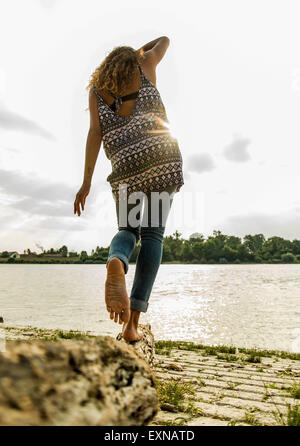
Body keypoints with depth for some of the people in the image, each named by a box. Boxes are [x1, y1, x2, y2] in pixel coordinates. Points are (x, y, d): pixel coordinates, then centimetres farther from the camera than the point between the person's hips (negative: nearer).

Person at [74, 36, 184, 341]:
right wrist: (138, 53, 56)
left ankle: (116, 265, -26)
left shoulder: (96, 91, 19)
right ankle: (132, 322, -7)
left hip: (126, 167, 1)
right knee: (152, 233, 1)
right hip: (163, 157, 0)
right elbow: (164, 41, 41)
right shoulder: (144, 66, 21)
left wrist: (86, 183, 2)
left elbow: (95, 133, 5)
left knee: (127, 231, 16)